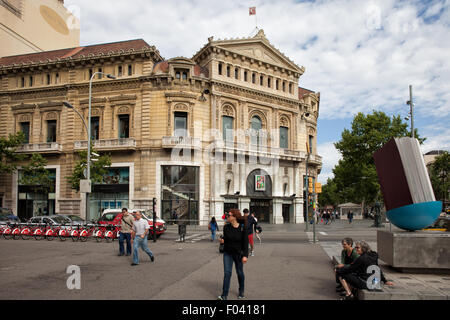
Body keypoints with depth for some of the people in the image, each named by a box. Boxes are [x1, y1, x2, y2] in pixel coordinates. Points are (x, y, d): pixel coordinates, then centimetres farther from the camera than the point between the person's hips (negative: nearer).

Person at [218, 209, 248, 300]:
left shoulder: (242, 228, -12)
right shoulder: (226, 227, -4)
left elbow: (245, 242, -11)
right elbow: (225, 239, 8)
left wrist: (245, 255, -17)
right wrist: (222, 240, -16)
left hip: (238, 253, -2)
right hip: (227, 253, 2)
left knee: (240, 273, 12)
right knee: (227, 272, -5)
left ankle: (241, 292, 33)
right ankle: (224, 295, -2)